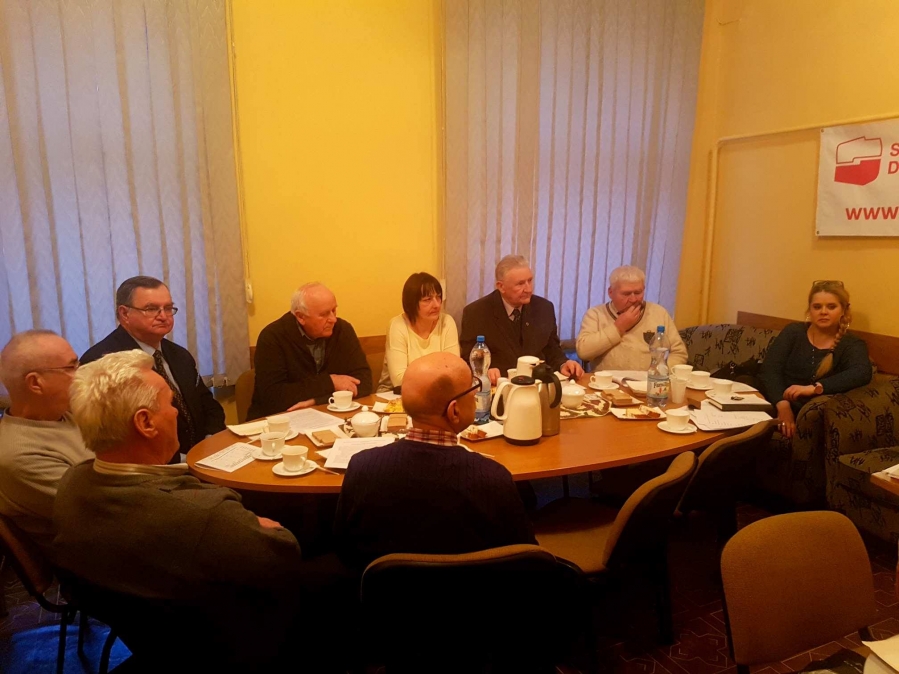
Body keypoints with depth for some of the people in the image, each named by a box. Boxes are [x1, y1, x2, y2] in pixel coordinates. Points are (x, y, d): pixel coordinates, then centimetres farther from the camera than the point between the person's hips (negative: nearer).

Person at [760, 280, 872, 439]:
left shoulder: (852, 345, 6)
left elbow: (862, 373, -17)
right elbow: (770, 368, -5)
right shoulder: (793, 332, 9)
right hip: (774, 404, 3)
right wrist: (782, 404, -23)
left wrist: (814, 388, -30)